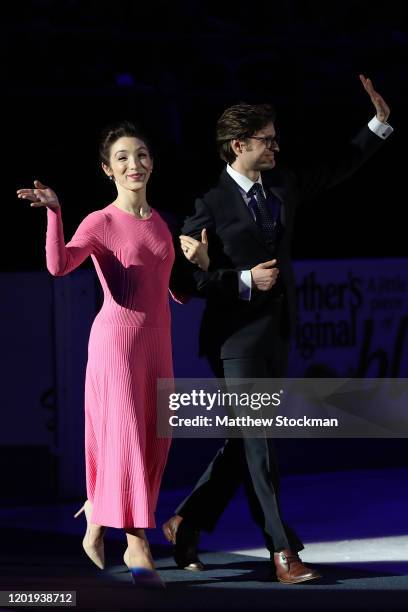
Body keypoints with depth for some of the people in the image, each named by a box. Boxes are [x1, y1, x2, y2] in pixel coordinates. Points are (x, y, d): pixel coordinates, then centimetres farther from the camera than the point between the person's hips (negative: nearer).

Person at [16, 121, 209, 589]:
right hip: (117, 338, -7)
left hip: (157, 343, 7)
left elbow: (180, 293, 18)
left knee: (154, 444, 9)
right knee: (125, 436, -9)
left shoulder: (160, 223, 11)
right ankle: (138, 550, -7)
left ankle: (98, 513, 30)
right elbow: (59, 266, -25)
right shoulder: (100, 222, -7)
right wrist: (53, 212, -33)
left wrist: (200, 266, 0)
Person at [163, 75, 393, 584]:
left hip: (276, 332, 7)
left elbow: (337, 168, 19)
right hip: (236, 336, -7)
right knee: (257, 441, -6)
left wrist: (380, 123, 13)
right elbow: (188, 275, -9)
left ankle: (186, 524, 21)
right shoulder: (212, 205, -10)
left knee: (245, 443, 9)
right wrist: (246, 280, -19)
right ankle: (281, 551, -5)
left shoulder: (282, 186, 8)